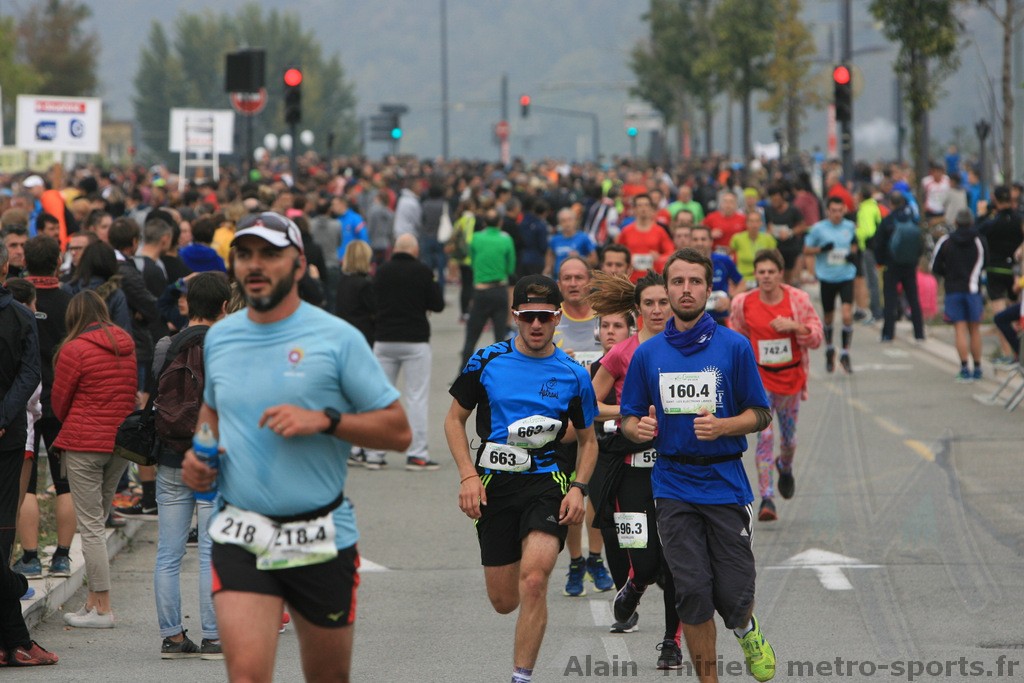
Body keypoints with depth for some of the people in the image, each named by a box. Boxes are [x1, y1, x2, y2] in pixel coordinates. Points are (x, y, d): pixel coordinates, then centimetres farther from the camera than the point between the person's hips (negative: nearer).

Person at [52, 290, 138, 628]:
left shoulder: (74, 350, -11)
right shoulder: (128, 345, 6)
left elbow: (59, 401, -1)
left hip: (84, 444, -6)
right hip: (122, 442, 6)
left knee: (90, 525, -1)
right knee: (99, 520, 15)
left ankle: (102, 608, -1)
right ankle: (94, 600, 14)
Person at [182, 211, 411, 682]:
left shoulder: (337, 339, -5)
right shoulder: (219, 338, 8)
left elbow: (398, 430, -5)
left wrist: (324, 420, -18)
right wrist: (199, 452, 7)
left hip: (322, 538, -2)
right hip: (240, 537, 2)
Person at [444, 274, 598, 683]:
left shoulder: (573, 375, 1)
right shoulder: (487, 362, 1)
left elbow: (587, 439, 13)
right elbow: (455, 419, 9)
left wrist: (578, 488, -3)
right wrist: (468, 476, -3)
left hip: (547, 483, -2)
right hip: (494, 484, 2)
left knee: (533, 581, -22)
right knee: (504, 601, 6)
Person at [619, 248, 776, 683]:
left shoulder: (734, 347, 0)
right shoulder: (647, 354, 7)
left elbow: (760, 415, 2)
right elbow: (629, 418, 13)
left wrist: (721, 426, -17)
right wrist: (638, 427, -11)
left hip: (726, 483, -1)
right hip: (674, 486, 1)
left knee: (733, 595, -2)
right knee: (692, 593, -6)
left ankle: (747, 629, 34)